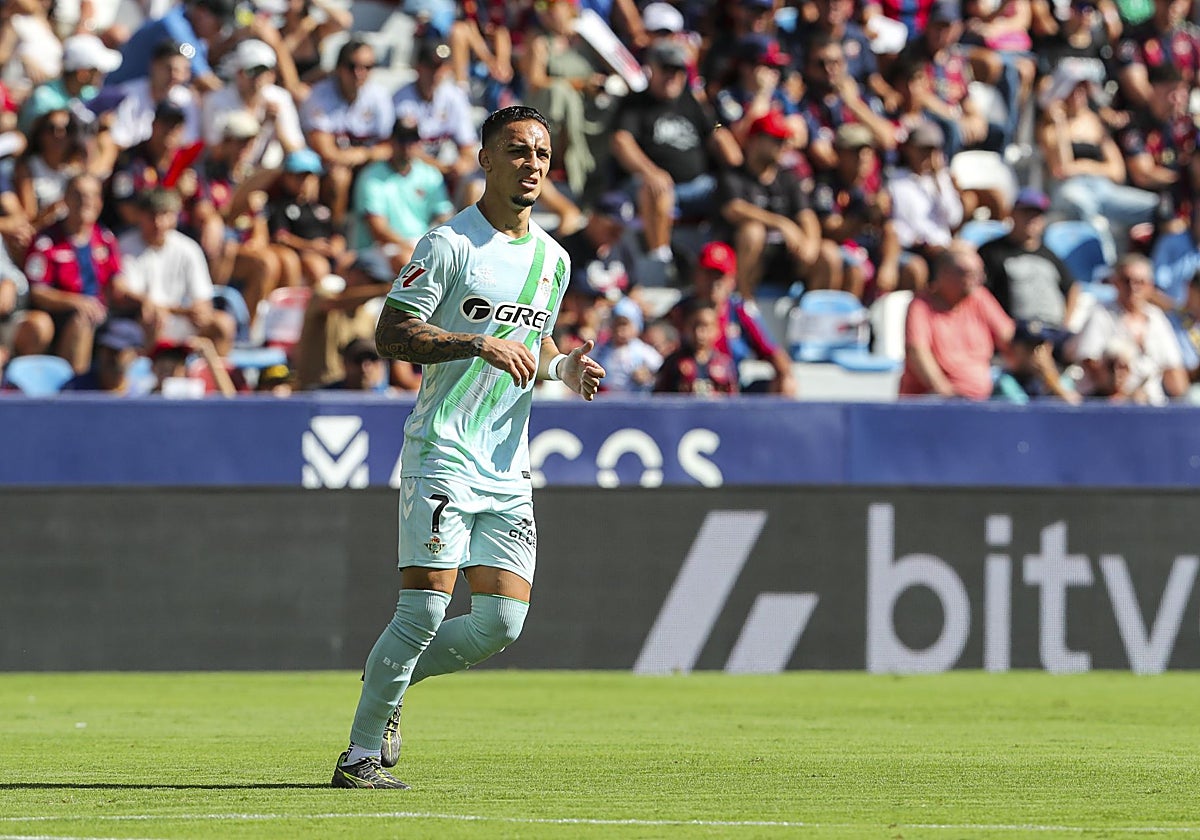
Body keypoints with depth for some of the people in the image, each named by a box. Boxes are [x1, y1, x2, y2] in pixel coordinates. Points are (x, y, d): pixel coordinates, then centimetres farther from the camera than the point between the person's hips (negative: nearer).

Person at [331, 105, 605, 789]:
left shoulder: (553, 258, 15)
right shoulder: (450, 244, -6)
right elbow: (392, 334, -12)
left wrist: (565, 367, 7)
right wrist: (482, 344, -22)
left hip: (509, 465, 6)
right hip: (444, 454, -6)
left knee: (501, 624, -3)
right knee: (426, 607, -15)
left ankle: (391, 682, 22)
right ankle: (361, 754, -5)